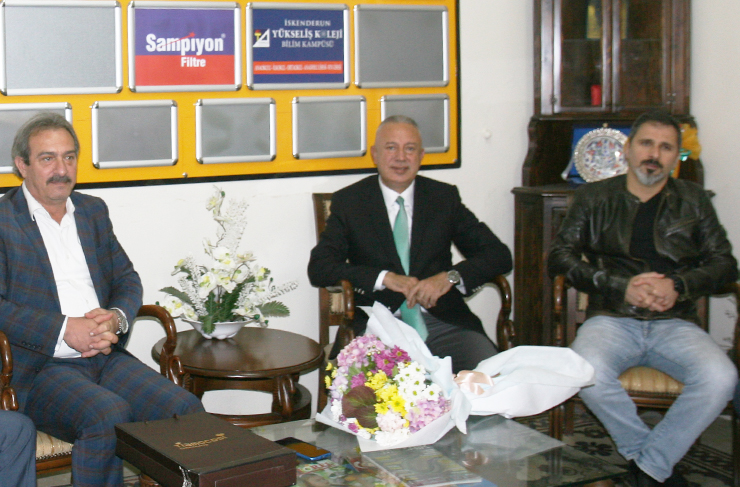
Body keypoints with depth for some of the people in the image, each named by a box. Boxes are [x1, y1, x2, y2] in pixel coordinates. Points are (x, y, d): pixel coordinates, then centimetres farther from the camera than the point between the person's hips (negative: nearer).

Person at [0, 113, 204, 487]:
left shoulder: (93, 211, 19)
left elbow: (127, 279, 19)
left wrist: (116, 317, -5)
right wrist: (65, 331, -18)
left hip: (106, 356, 5)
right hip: (40, 367, -5)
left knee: (187, 410, -18)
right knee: (108, 415, -34)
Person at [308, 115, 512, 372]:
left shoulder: (444, 197, 12)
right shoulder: (349, 201, 8)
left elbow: (499, 255, 7)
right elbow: (319, 267, -1)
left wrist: (450, 277, -13)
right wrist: (385, 277, -15)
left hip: (442, 321, 2)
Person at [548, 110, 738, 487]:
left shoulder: (693, 201, 17)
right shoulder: (594, 198, 13)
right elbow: (559, 257, 4)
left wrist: (679, 285, -9)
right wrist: (622, 286, -9)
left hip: (674, 322, 1)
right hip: (612, 319, -1)